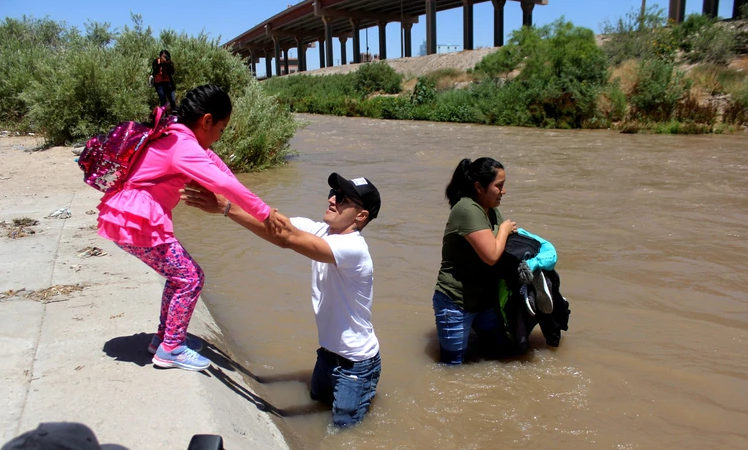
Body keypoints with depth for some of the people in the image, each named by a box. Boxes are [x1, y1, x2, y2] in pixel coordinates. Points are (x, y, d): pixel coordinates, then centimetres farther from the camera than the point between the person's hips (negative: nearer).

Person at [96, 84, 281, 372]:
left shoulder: (177, 136, 10)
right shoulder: (184, 147, -21)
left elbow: (212, 160, 16)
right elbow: (223, 183, -31)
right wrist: (264, 213, -25)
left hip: (128, 216, 10)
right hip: (136, 223, -10)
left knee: (179, 273, 19)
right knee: (190, 278, -3)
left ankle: (164, 337, 30)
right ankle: (170, 350, 9)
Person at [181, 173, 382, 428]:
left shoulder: (353, 248, -33)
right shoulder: (319, 231, -9)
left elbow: (288, 237, -44)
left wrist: (228, 206, -47)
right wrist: (223, 205, -34)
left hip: (357, 363, -8)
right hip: (328, 352, 8)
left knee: (343, 425, 11)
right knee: (318, 400, 29)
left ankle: (368, 390, 33)